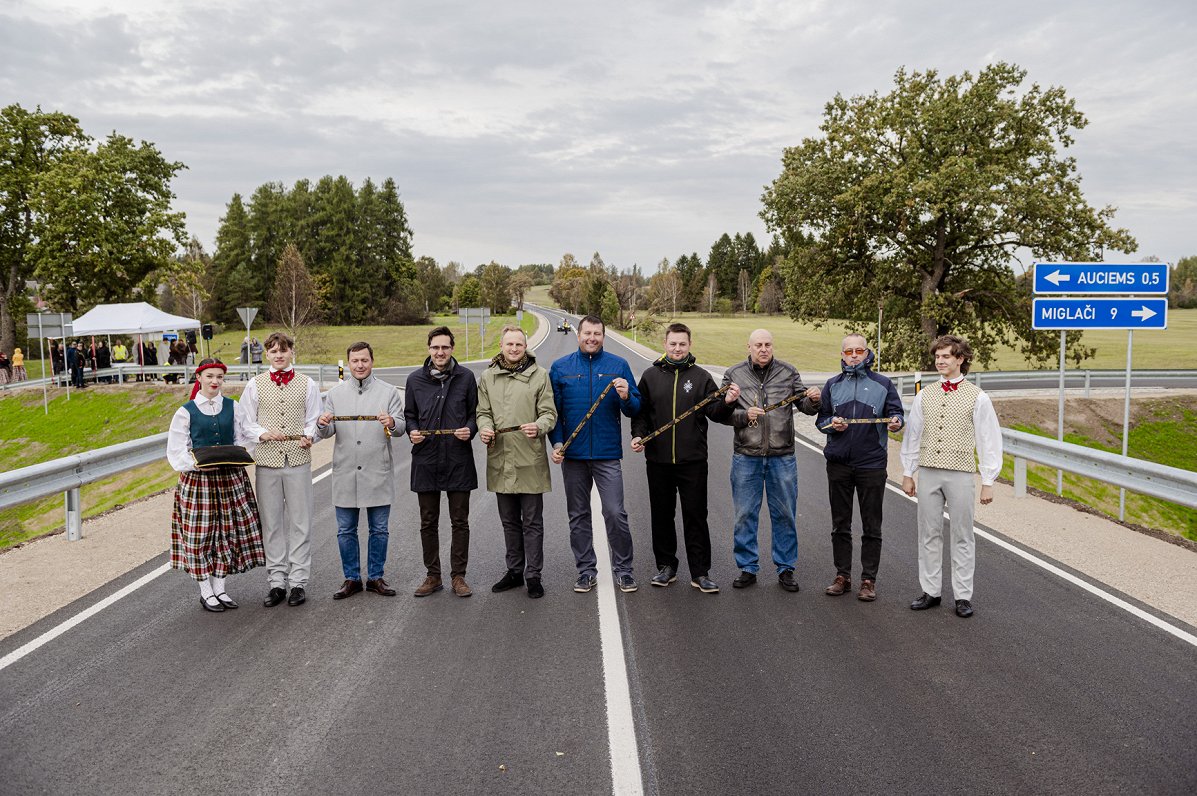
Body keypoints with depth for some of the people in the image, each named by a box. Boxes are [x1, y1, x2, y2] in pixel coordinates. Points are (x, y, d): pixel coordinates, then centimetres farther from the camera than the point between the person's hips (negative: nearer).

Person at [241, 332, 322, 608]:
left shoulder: (307, 385, 6)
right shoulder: (255, 385, 7)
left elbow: (313, 421, 7)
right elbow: (247, 422, 7)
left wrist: (309, 437, -14)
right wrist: (263, 434, -13)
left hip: (298, 460, -1)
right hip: (267, 460, 1)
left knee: (300, 522, 3)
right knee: (271, 523, 6)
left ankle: (298, 581, 12)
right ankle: (277, 582, 16)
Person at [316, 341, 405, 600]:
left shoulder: (388, 392, 3)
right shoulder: (335, 393, 9)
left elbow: (401, 426, -4)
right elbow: (327, 432, 6)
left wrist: (392, 423, -27)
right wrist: (322, 425, -17)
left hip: (378, 472, -1)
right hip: (345, 473, 2)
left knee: (379, 529, 7)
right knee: (346, 530, 8)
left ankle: (375, 577, 20)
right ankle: (351, 579, 20)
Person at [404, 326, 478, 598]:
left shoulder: (466, 377, 1)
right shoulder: (415, 379, 5)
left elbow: (475, 412, 7)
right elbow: (409, 415, 13)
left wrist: (470, 429, -12)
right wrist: (412, 431, -7)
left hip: (458, 460, -1)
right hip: (425, 460, 1)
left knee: (460, 522, 5)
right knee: (428, 523, 9)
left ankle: (458, 576, 16)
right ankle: (433, 576, 21)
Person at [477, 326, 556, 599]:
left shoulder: (539, 375, 0)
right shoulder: (488, 377, 10)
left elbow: (549, 412, -3)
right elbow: (483, 411, 12)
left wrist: (539, 426, -24)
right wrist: (484, 427, -10)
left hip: (530, 461, -4)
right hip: (500, 461, 4)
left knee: (532, 522, 3)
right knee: (509, 522, 16)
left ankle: (533, 575, 13)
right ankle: (514, 571, 28)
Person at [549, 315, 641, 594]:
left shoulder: (618, 365, 3)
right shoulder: (560, 368, 6)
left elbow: (635, 410, 4)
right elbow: (553, 411, 8)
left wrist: (626, 397, -17)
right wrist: (557, 443, -5)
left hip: (607, 455, -2)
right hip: (573, 455, 2)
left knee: (615, 513, -5)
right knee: (578, 516, 10)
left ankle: (623, 570, 10)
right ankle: (586, 571, 21)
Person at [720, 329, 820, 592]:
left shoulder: (788, 372, 5)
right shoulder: (734, 374, 3)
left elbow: (805, 406, 4)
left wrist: (813, 400, -17)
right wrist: (744, 415, -16)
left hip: (782, 456, 0)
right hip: (746, 456, 0)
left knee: (785, 515, 8)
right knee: (745, 515, 6)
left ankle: (785, 568, 20)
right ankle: (748, 568, 19)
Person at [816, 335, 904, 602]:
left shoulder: (883, 384, 6)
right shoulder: (832, 385, 12)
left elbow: (896, 412, 6)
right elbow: (821, 419, 14)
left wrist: (895, 421, -17)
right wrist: (832, 424, -8)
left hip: (872, 463, -2)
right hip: (838, 462, 2)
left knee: (871, 526, 3)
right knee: (840, 524, 8)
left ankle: (869, 580, 12)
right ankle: (842, 576, 18)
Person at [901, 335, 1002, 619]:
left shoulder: (977, 398, -1)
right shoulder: (924, 396, 9)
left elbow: (989, 441, -1)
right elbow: (912, 436, 14)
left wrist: (988, 482, -4)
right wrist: (908, 473, 12)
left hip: (960, 474, -3)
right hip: (928, 472, 3)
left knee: (962, 536, 4)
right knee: (929, 534, 8)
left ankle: (963, 596, 12)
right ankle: (930, 591, 17)